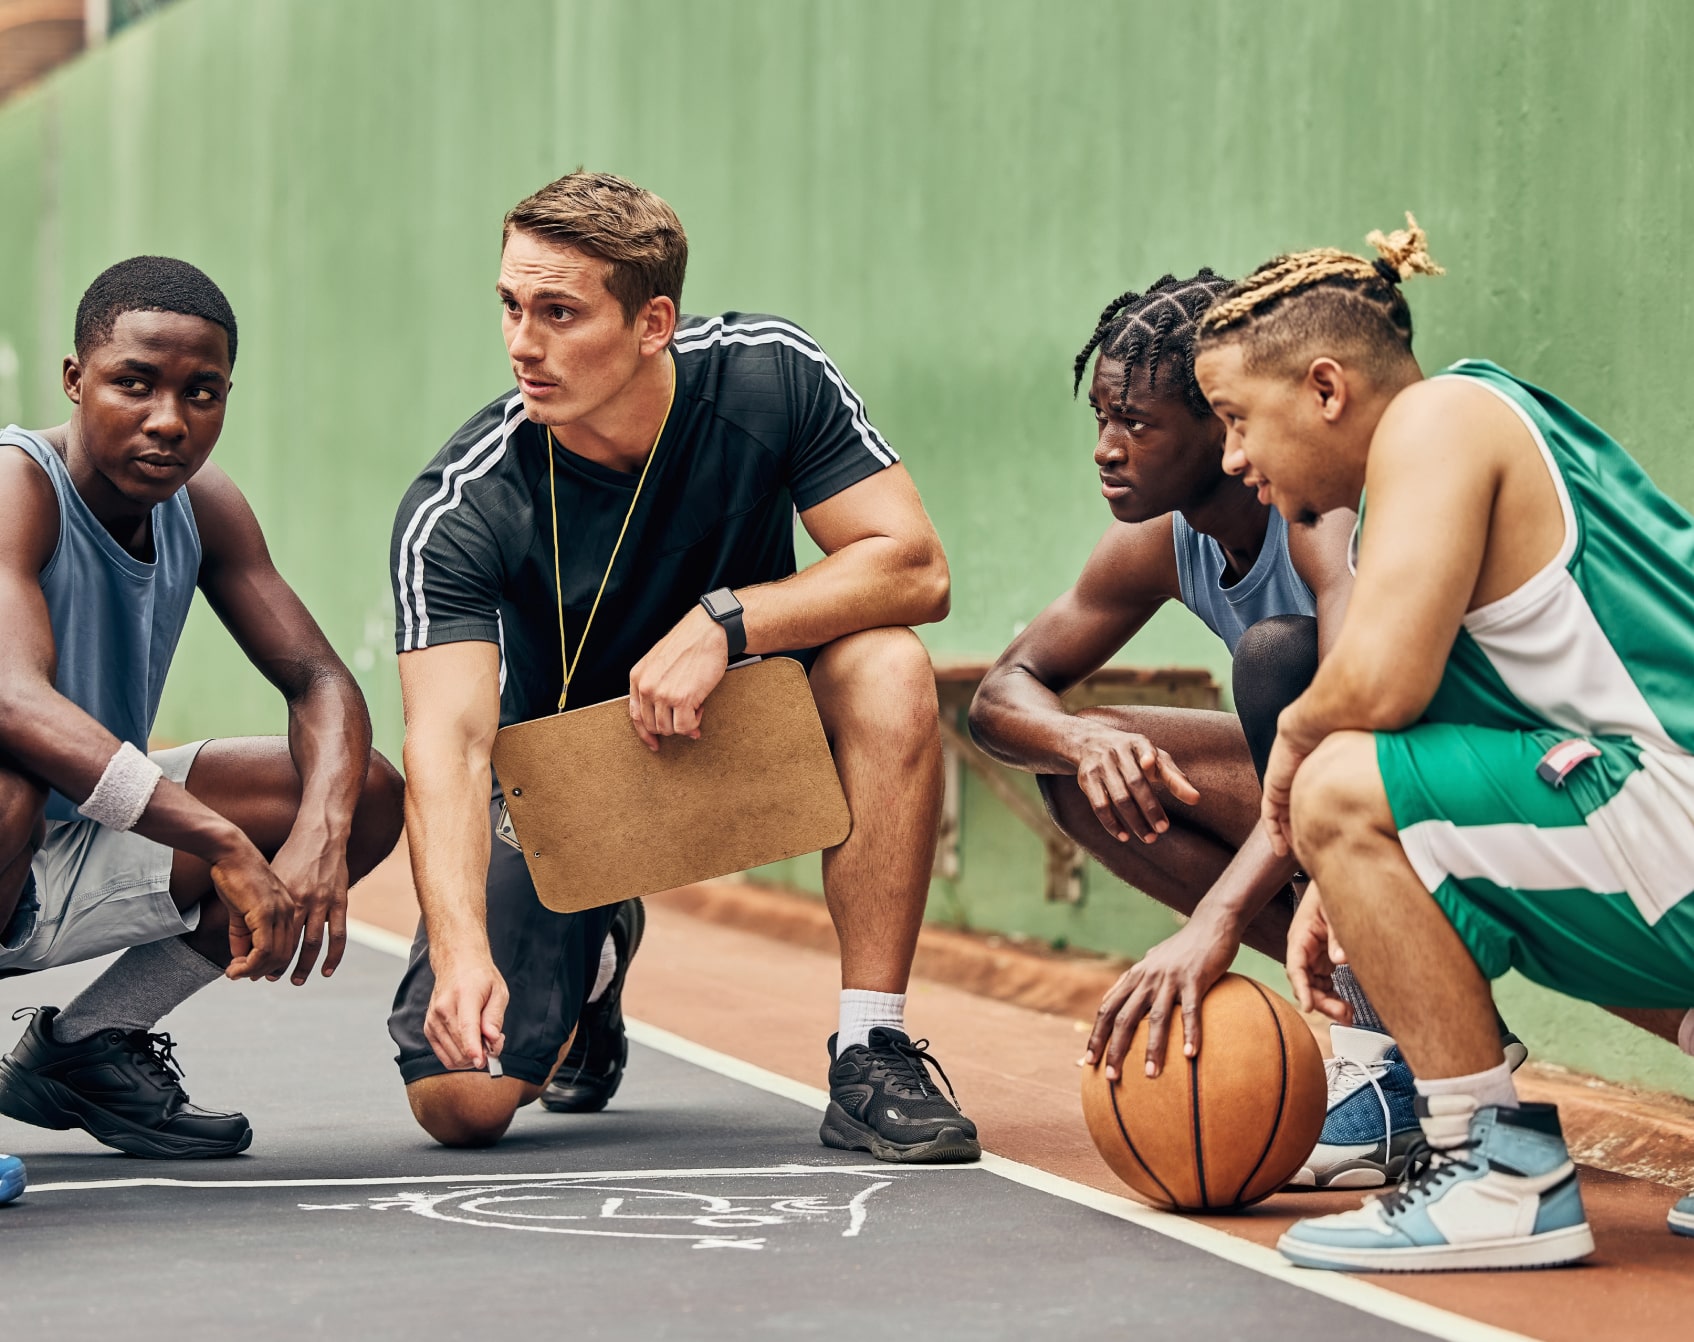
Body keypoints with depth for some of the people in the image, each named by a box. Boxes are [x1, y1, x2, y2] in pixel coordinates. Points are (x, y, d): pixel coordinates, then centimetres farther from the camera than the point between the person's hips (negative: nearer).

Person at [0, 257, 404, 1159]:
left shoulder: (204, 508, 2)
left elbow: (319, 681, 1)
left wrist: (319, 837, -22)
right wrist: (226, 845, -42)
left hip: (75, 862, 8)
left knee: (367, 795, 3)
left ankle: (85, 1048, 10)